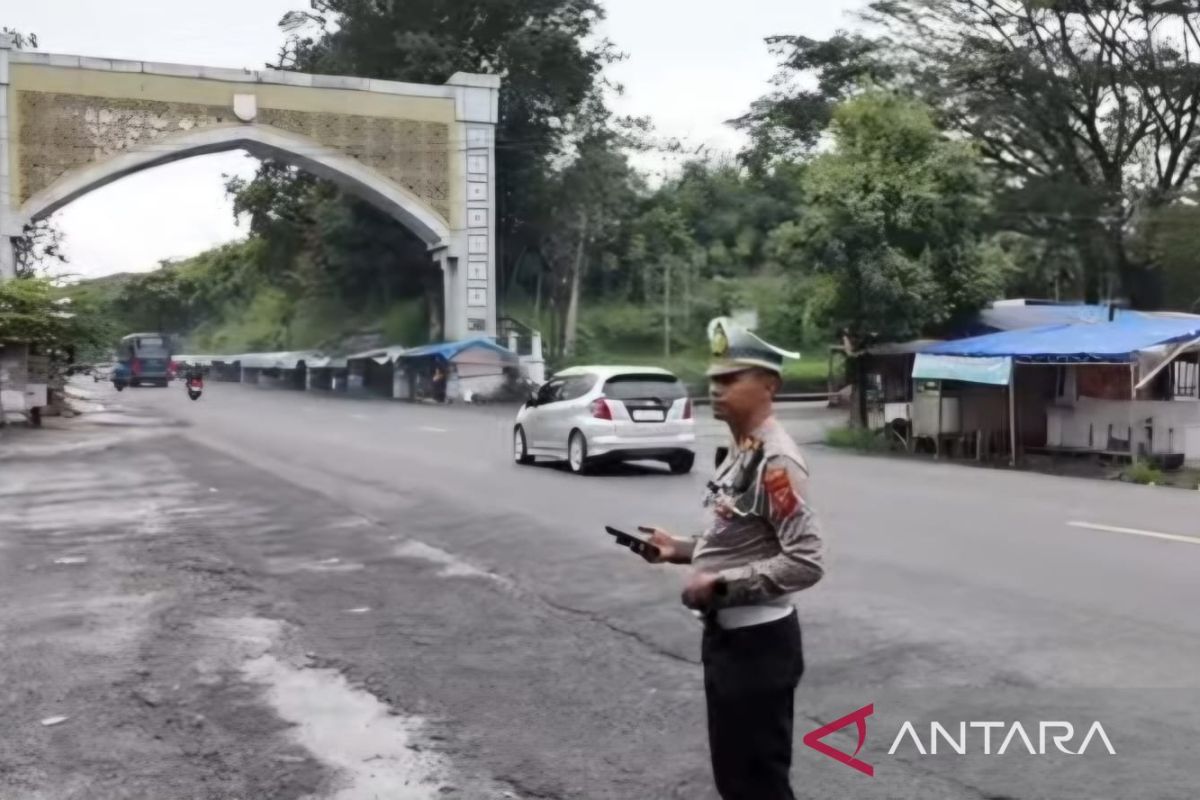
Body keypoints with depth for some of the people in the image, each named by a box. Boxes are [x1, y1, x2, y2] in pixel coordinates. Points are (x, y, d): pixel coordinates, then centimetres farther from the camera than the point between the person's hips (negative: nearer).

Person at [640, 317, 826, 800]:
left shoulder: (775, 460, -21)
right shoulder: (738, 451, 9)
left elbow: (805, 563, -26)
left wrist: (721, 584, -23)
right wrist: (681, 550, 8)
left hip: (758, 642, -10)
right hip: (725, 635, 10)